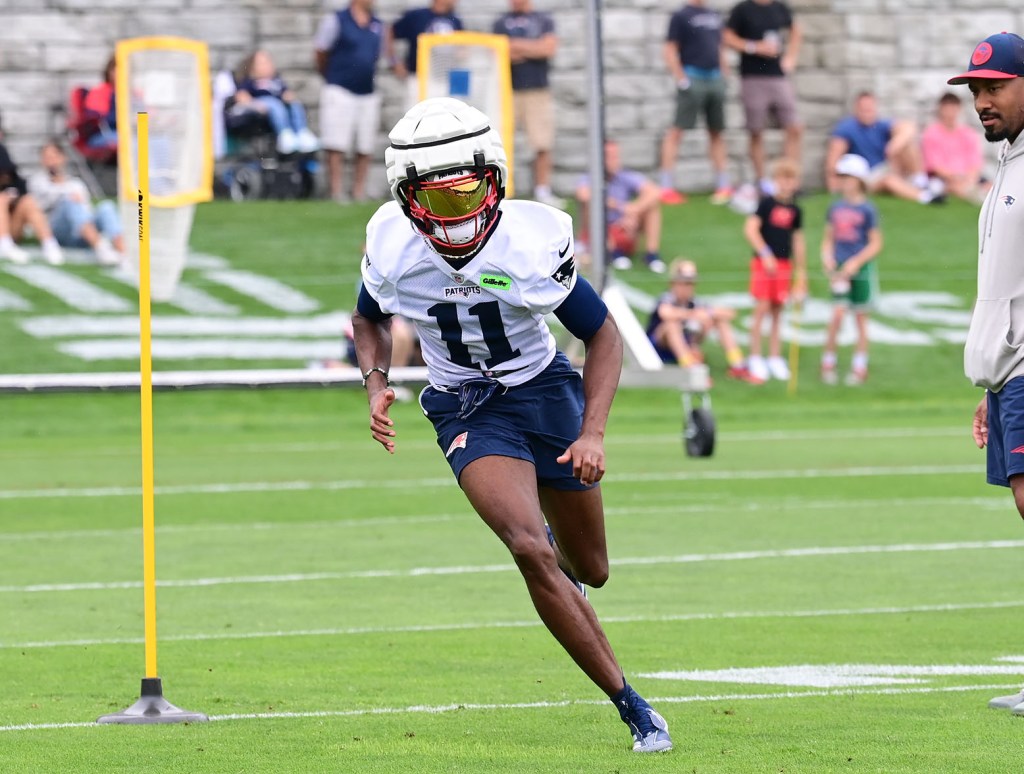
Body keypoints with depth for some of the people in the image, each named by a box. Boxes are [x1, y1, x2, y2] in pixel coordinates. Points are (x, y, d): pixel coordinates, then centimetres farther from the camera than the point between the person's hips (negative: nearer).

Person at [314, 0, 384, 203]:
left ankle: (359, 192, 10)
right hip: (340, 93, -5)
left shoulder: (377, 26, 10)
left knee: (365, 149, 4)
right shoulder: (335, 21, -4)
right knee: (337, 148, -7)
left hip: (369, 94, 5)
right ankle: (337, 192, -6)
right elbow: (321, 56, 4)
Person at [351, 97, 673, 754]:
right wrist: (376, 383, -13)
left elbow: (604, 334, -10)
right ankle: (633, 708, -17)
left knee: (590, 571, 14)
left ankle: (549, 541, 55)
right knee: (532, 552, -24)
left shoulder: (534, 240, -23)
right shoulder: (393, 246, -17)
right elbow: (369, 319, 7)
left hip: (545, 389, 1)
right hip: (469, 410, -1)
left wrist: (594, 433, -21)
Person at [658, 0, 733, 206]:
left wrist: (724, 75, 15)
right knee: (677, 130, -7)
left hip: (715, 79, 7)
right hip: (692, 78, -7)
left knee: (717, 133, 8)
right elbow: (670, 50, -7)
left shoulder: (714, 17, 17)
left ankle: (724, 185, 11)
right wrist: (681, 79, -14)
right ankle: (667, 187, -7)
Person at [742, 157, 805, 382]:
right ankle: (755, 359, 0)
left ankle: (775, 358, 14)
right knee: (762, 309, -6)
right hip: (764, 262, -5)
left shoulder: (794, 210, 9)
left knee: (777, 312, 8)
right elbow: (750, 229, -13)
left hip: (784, 264, 5)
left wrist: (801, 272, 17)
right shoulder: (767, 204, -6)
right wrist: (765, 253, -20)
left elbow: (798, 241, 16)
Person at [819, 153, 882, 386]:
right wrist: (827, 258, -2)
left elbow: (876, 244, -5)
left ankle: (860, 366, 14)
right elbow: (828, 239, 15)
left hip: (862, 270, -3)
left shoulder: (867, 210, -6)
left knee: (861, 317, 5)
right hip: (840, 271, 3)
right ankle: (828, 362, 3)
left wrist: (856, 262, -14)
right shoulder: (835, 208, 7)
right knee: (837, 314, -7)